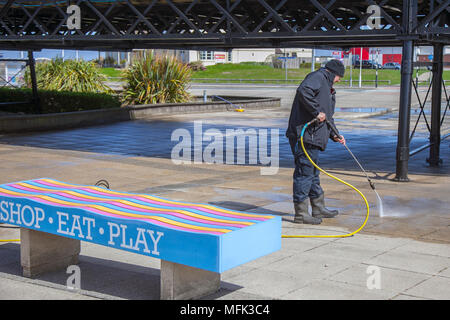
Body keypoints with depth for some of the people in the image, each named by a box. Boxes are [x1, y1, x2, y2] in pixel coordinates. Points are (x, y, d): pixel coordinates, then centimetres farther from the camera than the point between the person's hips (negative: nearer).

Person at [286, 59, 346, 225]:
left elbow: (327, 116, 31)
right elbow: (303, 91, -28)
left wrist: (334, 135, 20)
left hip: (313, 137, 11)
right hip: (304, 135, -11)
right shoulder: (317, 77, -6)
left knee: (313, 173, 18)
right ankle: (301, 214, -2)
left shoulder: (327, 87, 27)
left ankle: (319, 209, 29)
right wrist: (317, 111, -24)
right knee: (304, 172, -7)